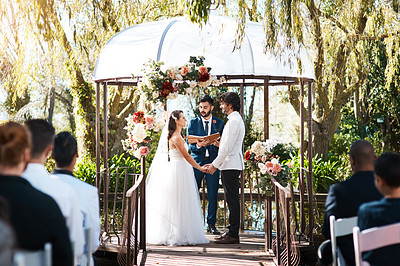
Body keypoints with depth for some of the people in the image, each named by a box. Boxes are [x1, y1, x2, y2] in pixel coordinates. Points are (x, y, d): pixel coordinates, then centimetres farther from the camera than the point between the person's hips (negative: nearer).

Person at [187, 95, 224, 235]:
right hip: (196, 161, 0)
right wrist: (198, 145, -19)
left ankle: (211, 224, 11)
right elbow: (189, 144, 3)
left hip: (213, 162, 1)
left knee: (213, 195, 1)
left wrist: (218, 143, -14)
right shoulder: (193, 123, 8)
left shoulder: (219, 123, 10)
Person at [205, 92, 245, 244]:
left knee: (232, 199, -8)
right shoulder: (235, 120, 19)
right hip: (230, 165, 11)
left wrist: (215, 164, -15)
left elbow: (227, 147, -19)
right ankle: (232, 232, 17)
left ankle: (233, 234, -6)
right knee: (231, 199, 12)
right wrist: (216, 163, 21)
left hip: (231, 165, -11)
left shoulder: (234, 121, -15)